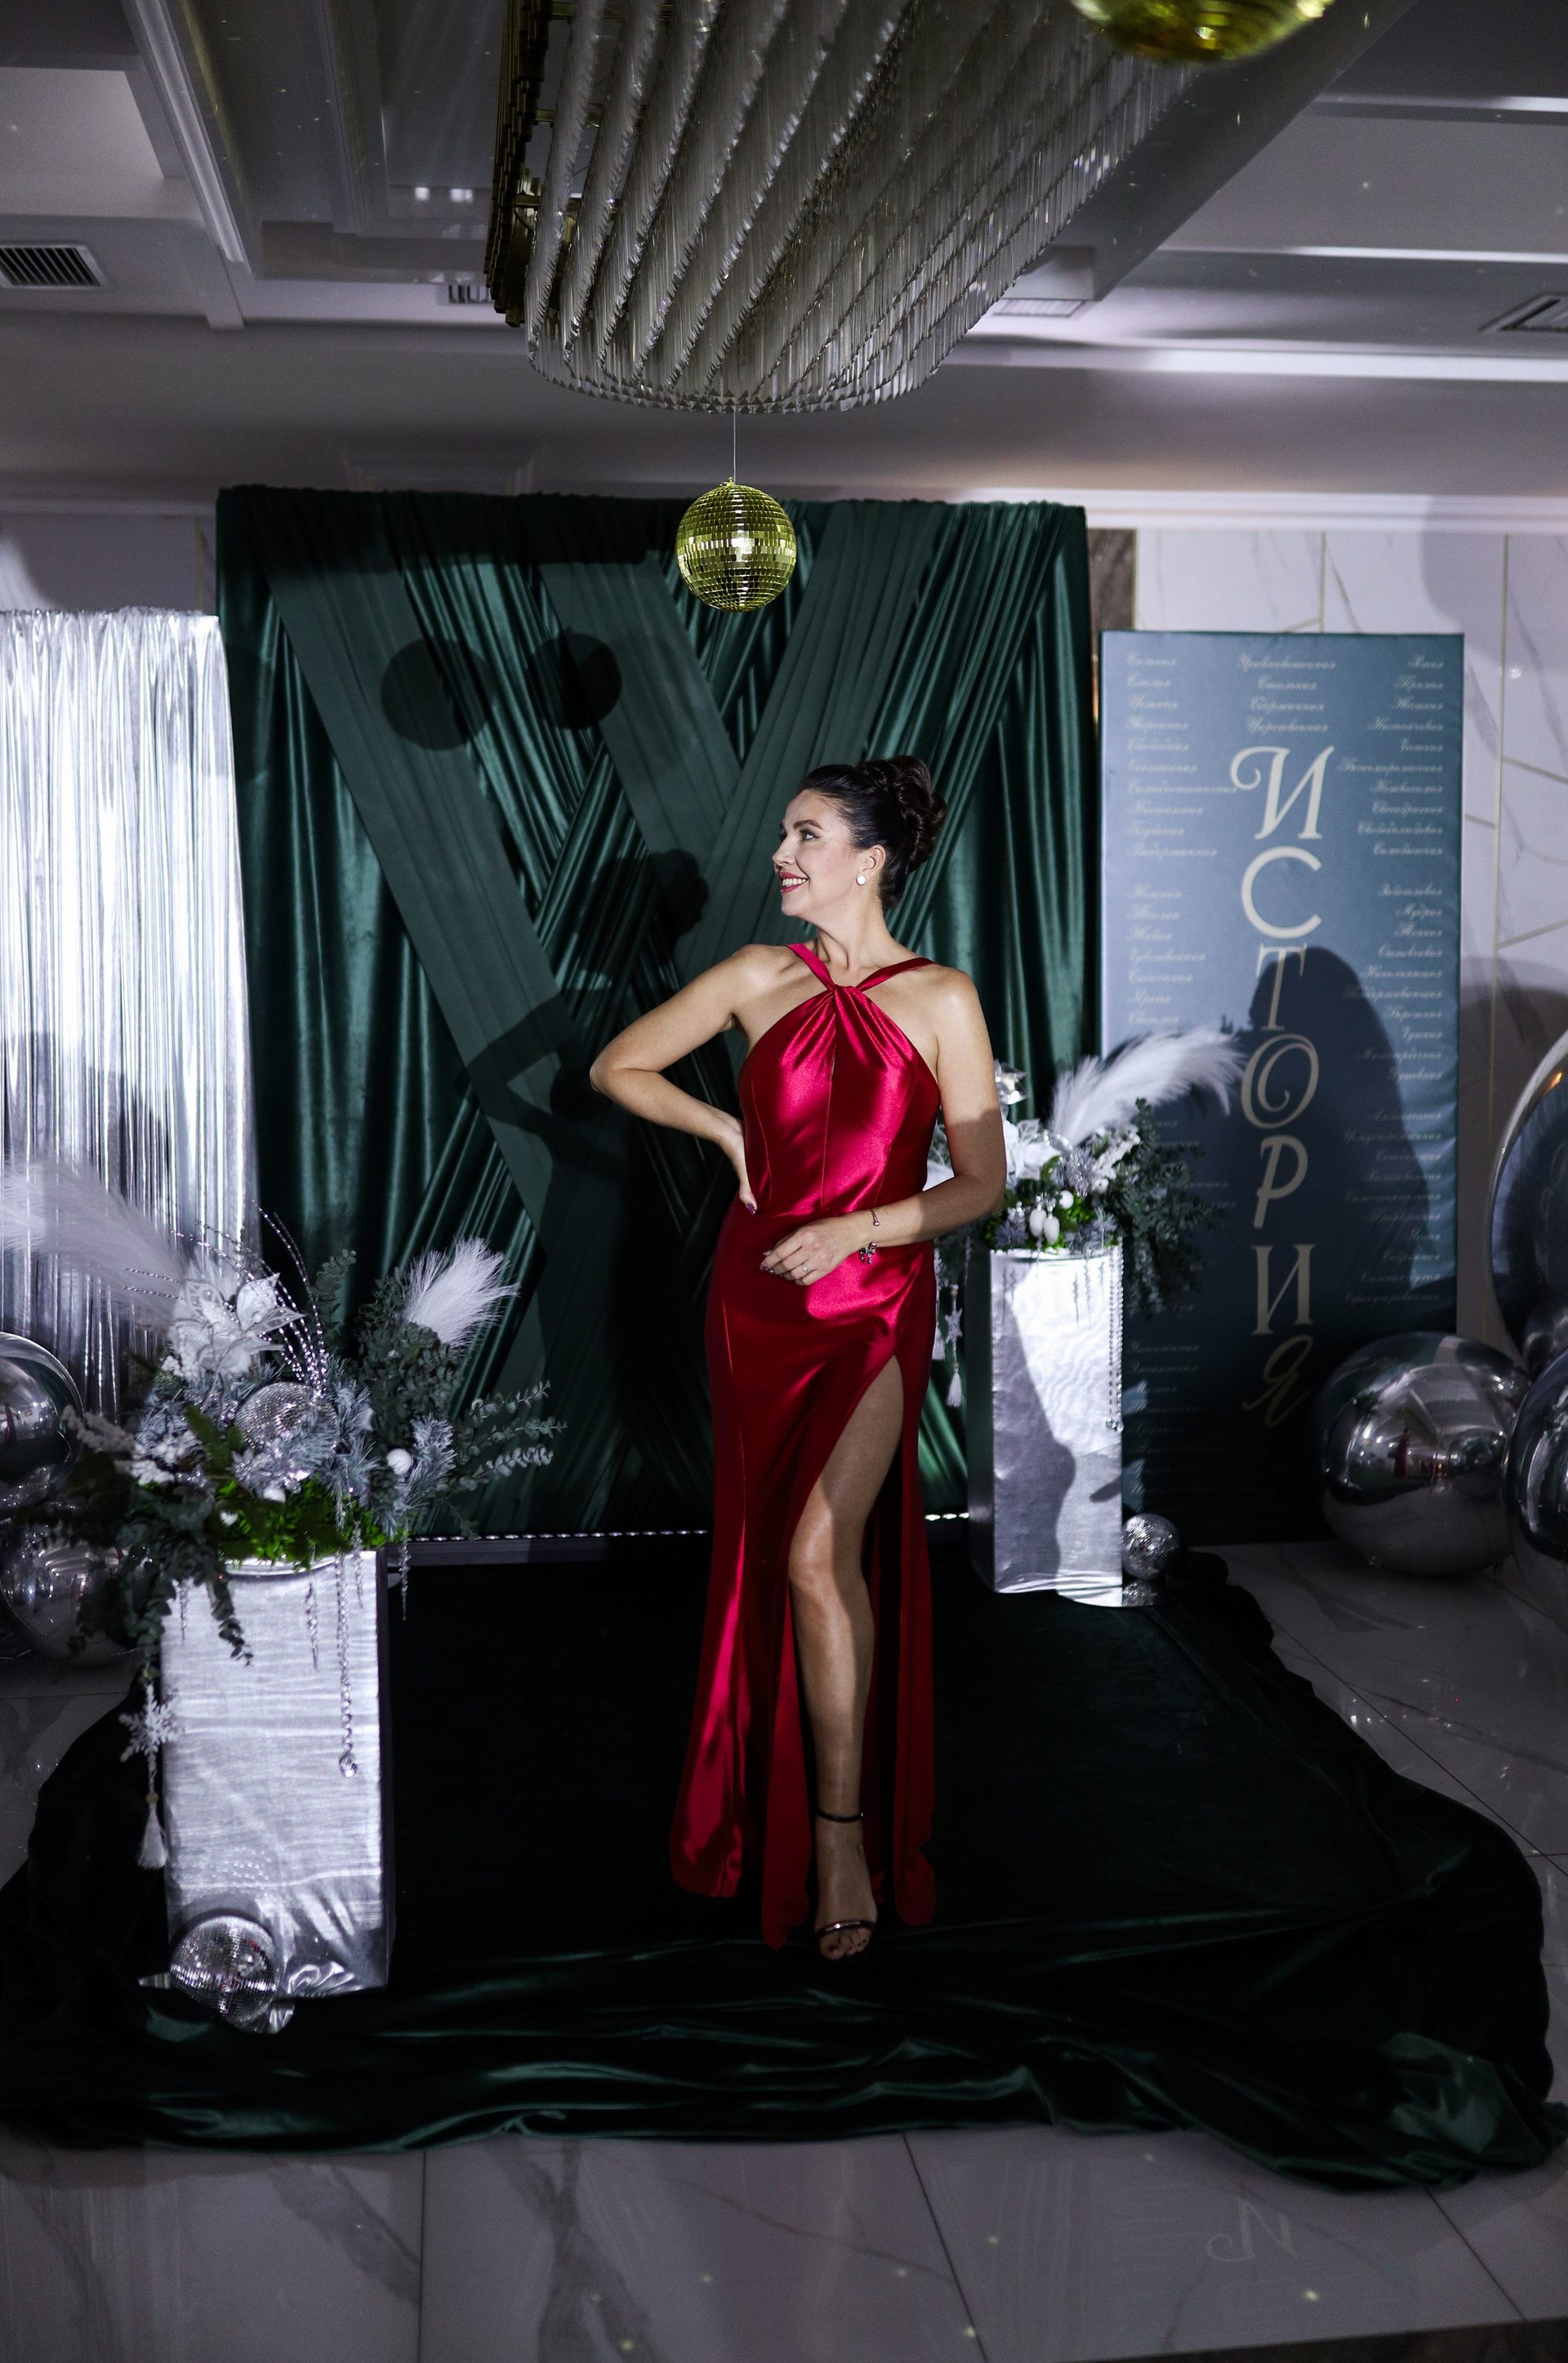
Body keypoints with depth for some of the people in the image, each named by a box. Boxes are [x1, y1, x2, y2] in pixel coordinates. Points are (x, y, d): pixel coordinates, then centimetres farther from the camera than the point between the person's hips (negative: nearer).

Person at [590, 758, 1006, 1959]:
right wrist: (729, 1130, 4)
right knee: (764, 1552, 10)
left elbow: (983, 1182, -4)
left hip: (874, 1301, -3)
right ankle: (771, 1792, 27)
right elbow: (618, 1067, 14)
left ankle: (843, 1831, -3)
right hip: (755, 1295, 4)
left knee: (819, 1553, -15)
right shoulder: (760, 977, 3)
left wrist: (855, 1229, -15)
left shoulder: (941, 999, -5)